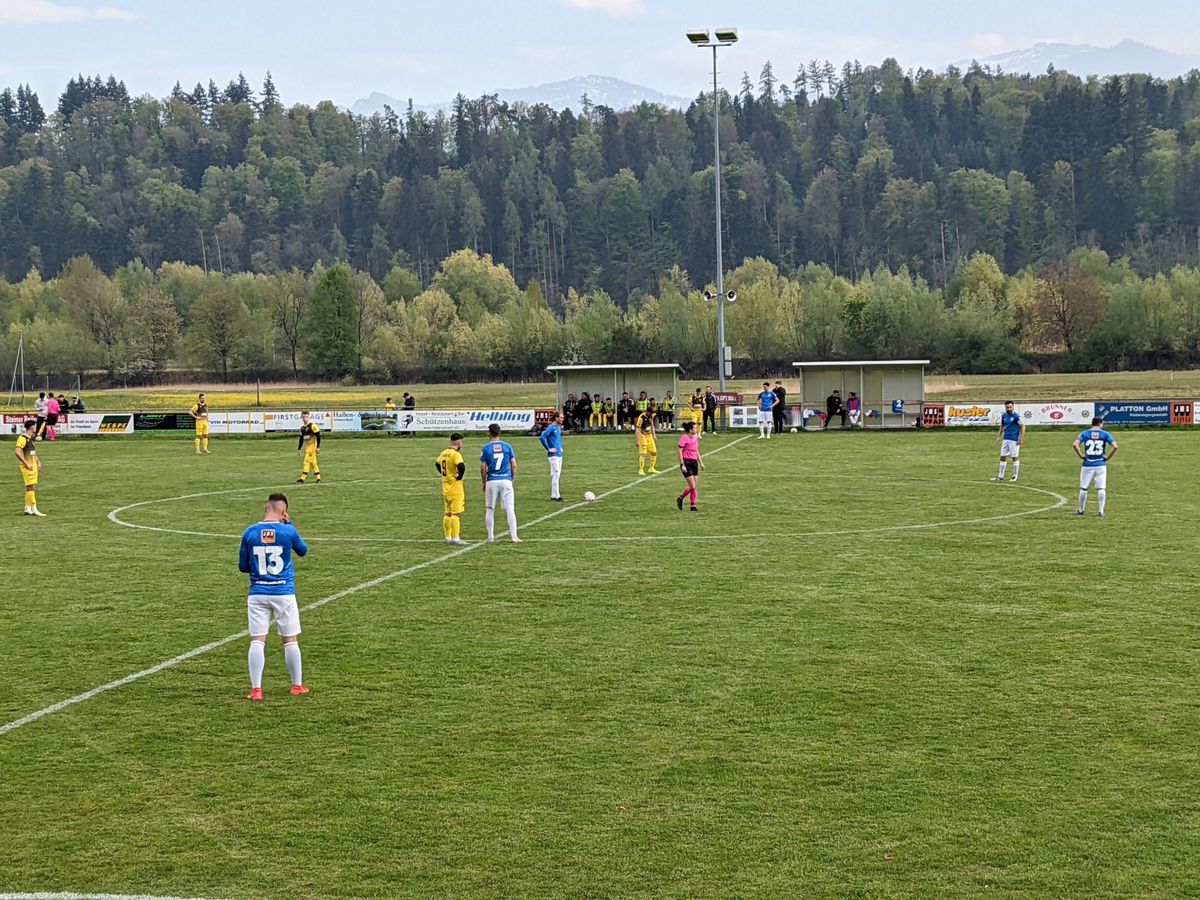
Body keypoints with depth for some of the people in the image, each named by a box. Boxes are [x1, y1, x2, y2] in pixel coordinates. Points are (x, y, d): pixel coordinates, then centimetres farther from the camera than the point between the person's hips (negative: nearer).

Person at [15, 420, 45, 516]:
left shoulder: (30, 438, 15)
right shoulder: (22, 438, -15)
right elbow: (17, 452, -24)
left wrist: (38, 462, 17)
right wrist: (26, 464, -21)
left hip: (33, 466, 9)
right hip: (28, 468, -9)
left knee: (30, 489, 12)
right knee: (32, 488, -11)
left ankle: (27, 509, 16)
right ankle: (34, 509, -12)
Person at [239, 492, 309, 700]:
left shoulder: (250, 533, -2)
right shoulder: (288, 531, -8)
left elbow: (243, 566, 5)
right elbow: (303, 550, 14)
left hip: (258, 594, 1)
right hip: (284, 593, -1)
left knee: (257, 640, 1)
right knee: (290, 639, 10)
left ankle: (256, 689, -4)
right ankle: (297, 685, 20)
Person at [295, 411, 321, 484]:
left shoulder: (312, 426, -11)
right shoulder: (302, 428, 12)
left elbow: (318, 436, -12)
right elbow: (301, 439, 19)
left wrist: (318, 447, -14)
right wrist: (299, 448, 17)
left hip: (312, 446, -8)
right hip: (306, 447, 8)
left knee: (307, 461, -12)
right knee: (313, 462, 10)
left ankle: (302, 478, -14)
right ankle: (318, 478, 16)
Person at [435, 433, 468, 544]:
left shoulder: (444, 453, 10)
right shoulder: (455, 454, -17)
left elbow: (437, 463, 27)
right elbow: (461, 466, -32)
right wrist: (459, 476, -15)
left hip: (446, 488, 8)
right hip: (455, 488, -8)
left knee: (447, 513, 14)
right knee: (456, 513, -6)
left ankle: (448, 537, 18)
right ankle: (456, 538, -8)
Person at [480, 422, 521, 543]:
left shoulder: (486, 448, -3)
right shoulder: (507, 446, 1)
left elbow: (483, 468, -1)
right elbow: (514, 465, 4)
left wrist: (484, 483, 10)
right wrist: (513, 480, 15)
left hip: (491, 481, 0)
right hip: (506, 480, 0)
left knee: (490, 510, 10)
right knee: (510, 509, 0)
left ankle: (490, 537, 13)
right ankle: (514, 536, -5)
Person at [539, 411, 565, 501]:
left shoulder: (559, 427, 13)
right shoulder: (551, 427, -14)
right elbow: (542, 437, -24)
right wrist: (548, 449, -19)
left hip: (559, 454, 9)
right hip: (553, 455, -9)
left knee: (557, 475, 10)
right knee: (556, 474, -10)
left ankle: (553, 495, 15)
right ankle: (556, 496, -10)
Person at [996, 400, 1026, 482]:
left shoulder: (1016, 416, -10)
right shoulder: (1003, 416, 8)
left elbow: (1023, 426, -8)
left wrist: (1021, 438, -14)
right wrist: (999, 436, 11)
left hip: (1014, 440, -6)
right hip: (1005, 439, 6)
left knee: (1015, 458, 1)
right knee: (1003, 457, 6)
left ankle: (1015, 476, 10)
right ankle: (1001, 476, 13)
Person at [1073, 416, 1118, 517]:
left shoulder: (1085, 433, 3)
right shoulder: (1105, 434, 1)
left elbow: (1075, 444, -12)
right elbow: (1115, 446, -10)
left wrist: (1081, 456, -2)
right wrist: (1108, 457, 0)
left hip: (1087, 465, 1)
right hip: (1101, 465, -1)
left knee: (1083, 488, 11)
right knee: (1101, 488, 5)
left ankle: (1081, 510, 18)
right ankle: (1101, 511, -1)